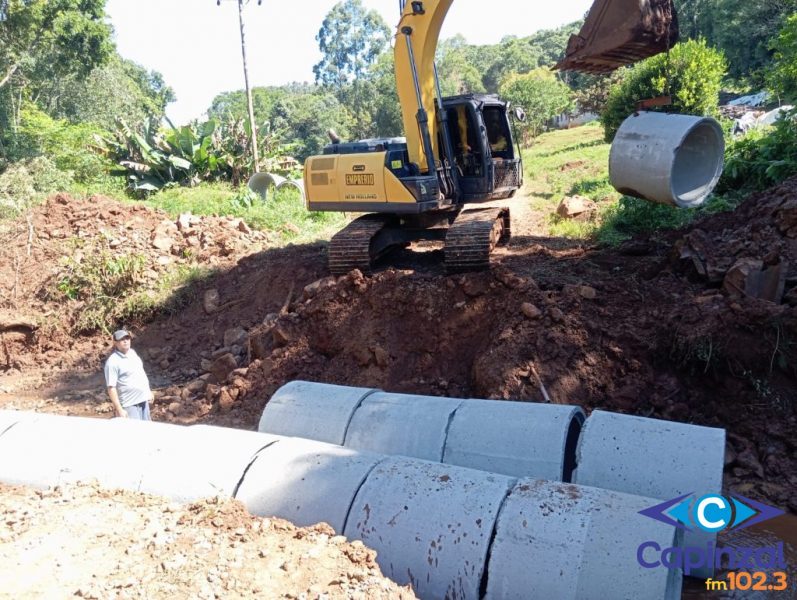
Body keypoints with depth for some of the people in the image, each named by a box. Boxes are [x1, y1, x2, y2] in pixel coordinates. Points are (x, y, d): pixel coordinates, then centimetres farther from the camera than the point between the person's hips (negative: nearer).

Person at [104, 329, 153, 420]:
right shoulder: (112, 362, -16)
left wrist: (149, 391, 22)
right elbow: (111, 388, -19)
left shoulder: (132, 352, 8)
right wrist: (119, 410, -22)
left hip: (143, 399, 8)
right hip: (130, 405, -8)